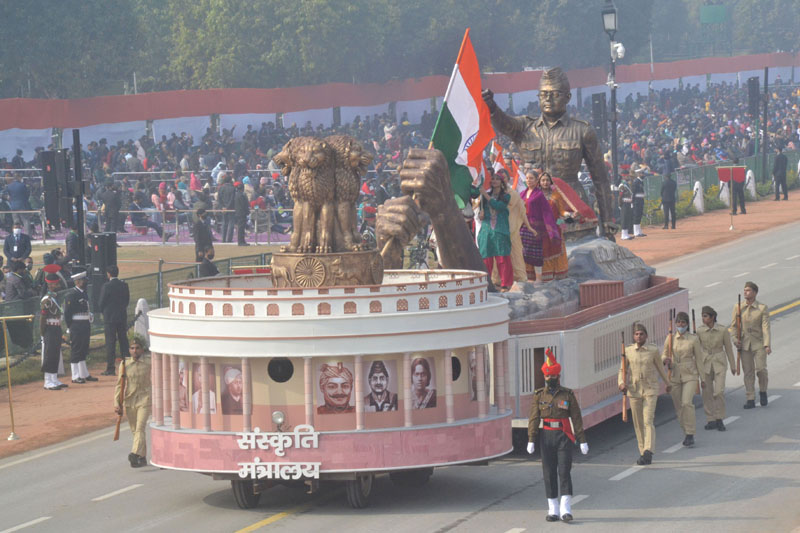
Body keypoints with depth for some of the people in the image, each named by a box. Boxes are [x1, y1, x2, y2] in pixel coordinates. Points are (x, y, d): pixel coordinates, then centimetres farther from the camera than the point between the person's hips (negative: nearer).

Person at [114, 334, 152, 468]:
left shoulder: (149, 364, -1)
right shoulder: (125, 364, 3)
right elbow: (119, 385, 4)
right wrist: (117, 403, -3)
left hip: (144, 400, -3)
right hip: (129, 401, 3)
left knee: (140, 427, -18)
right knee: (135, 430, 10)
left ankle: (136, 454, -32)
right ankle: (142, 458, 22)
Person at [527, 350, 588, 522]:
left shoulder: (568, 395, 1)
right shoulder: (539, 396, 5)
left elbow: (576, 418, 1)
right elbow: (534, 419, 2)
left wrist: (582, 441, -1)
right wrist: (531, 440, -7)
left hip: (564, 437, -2)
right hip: (547, 437, 2)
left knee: (564, 472, -9)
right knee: (549, 474, 4)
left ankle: (566, 509, -9)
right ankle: (553, 510, 11)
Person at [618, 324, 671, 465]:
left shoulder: (653, 350, -2)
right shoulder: (628, 351, 1)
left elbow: (660, 367, 12)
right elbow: (622, 370, 7)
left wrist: (668, 383, 25)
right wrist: (621, 383, -12)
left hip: (650, 391, -2)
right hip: (634, 390, 2)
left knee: (648, 421, -14)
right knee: (638, 423, 8)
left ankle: (648, 452, -22)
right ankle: (642, 452, 19)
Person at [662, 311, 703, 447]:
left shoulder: (693, 339, -4)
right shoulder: (670, 338, 3)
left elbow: (699, 359, 0)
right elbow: (664, 354, 11)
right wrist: (666, 360, -14)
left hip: (690, 376, -3)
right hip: (674, 376, 3)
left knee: (687, 403, -19)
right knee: (678, 407, 6)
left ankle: (690, 435, -12)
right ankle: (687, 433, 23)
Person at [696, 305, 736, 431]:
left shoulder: (723, 330, -7)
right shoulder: (700, 331, -3)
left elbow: (728, 348, 3)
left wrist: (733, 366, 9)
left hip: (719, 363, -2)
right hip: (705, 363, 2)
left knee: (719, 391, -11)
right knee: (707, 392, 3)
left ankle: (719, 419, 3)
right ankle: (710, 420, 13)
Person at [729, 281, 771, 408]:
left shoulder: (763, 308, -4)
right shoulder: (738, 307, 4)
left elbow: (765, 327, -10)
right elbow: (733, 326, 7)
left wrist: (767, 345, -19)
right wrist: (735, 339, -11)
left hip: (759, 344, -2)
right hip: (744, 344, 2)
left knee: (761, 369, -10)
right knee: (748, 372, 4)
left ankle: (763, 391, 17)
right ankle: (750, 400, 9)